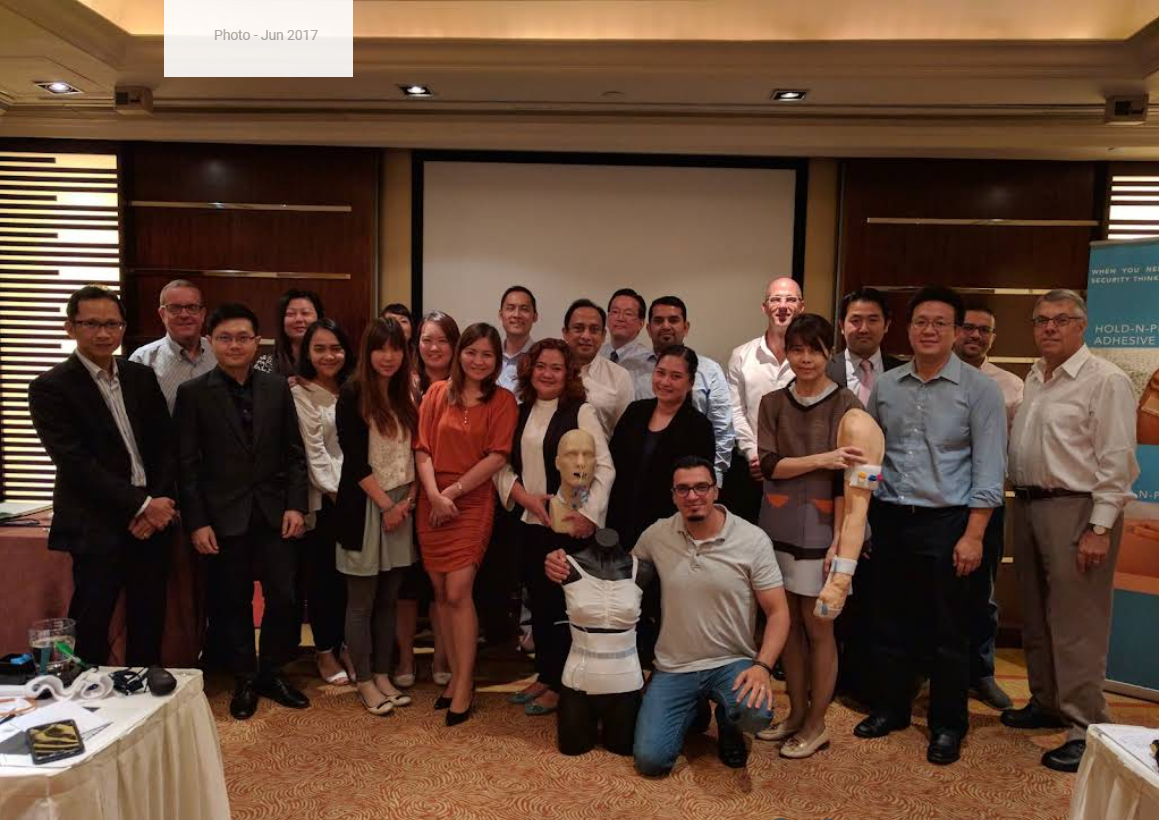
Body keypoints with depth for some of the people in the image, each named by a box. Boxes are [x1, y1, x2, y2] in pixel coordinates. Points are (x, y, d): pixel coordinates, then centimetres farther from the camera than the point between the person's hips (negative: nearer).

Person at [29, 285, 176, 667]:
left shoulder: (141, 377, 10)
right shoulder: (50, 387, -6)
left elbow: (167, 444, 9)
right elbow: (76, 463, -13)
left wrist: (158, 502, -6)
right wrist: (141, 505, -15)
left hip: (152, 520, 5)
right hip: (97, 528, -5)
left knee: (149, 625, 14)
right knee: (90, 632, 4)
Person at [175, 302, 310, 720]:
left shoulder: (277, 387, 4)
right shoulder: (193, 393, -3)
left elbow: (295, 452, 5)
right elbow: (188, 463, -3)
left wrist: (296, 505, -3)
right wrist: (196, 522, -8)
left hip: (274, 513, 2)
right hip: (224, 516, -2)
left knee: (284, 598, 4)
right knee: (235, 603, 10)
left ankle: (271, 673, 26)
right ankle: (245, 680, 28)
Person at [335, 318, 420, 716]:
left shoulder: (407, 396, 8)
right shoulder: (353, 394, -9)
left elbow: (413, 452, 10)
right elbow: (355, 460, -13)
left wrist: (409, 499, -3)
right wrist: (386, 505, -12)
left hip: (402, 505, 5)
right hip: (364, 507, -5)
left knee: (389, 599, 12)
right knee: (362, 601, 5)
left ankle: (383, 674, 24)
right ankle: (364, 681, 18)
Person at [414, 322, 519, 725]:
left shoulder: (503, 401, 0)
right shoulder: (437, 393, 7)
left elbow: (497, 457, -8)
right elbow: (422, 448, 2)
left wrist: (453, 491, -10)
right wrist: (434, 495, -11)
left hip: (473, 504, -3)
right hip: (432, 503, 3)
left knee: (458, 593, -9)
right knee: (441, 592, 7)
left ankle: (464, 683, 5)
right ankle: (455, 674, 22)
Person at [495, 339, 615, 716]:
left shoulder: (581, 411, -5)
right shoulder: (519, 413, 10)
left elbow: (604, 468, -10)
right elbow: (502, 465, 8)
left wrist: (587, 514, -19)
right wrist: (526, 497, -8)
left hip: (570, 526, -5)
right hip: (529, 524, 5)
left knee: (563, 604, 1)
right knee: (538, 602, 14)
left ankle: (559, 684, 18)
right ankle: (544, 675, 30)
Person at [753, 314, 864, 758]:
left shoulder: (845, 405, -4)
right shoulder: (773, 403, 7)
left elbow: (846, 480, -8)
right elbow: (769, 464, -3)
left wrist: (838, 540, -12)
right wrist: (822, 459, -16)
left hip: (819, 530, -4)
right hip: (778, 527, 4)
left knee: (817, 627, 3)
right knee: (788, 623, 11)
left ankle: (817, 723, 18)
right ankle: (797, 713, 27)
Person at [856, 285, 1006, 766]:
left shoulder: (979, 390, -4)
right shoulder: (885, 386, 6)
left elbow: (988, 470, -7)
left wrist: (973, 535, -13)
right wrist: (861, 517, 7)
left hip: (946, 522, -3)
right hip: (890, 519, 4)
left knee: (948, 630, 8)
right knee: (892, 622, 14)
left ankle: (948, 725, 24)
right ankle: (890, 708, 31)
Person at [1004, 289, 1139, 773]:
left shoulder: (1105, 380, -10)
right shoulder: (1034, 378, 14)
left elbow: (1116, 461, -14)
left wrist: (1099, 528, -18)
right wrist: (1020, 503, 12)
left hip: (1075, 510, -8)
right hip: (1028, 505, 8)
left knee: (1075, 625, -3)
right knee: (1036, 618, 17)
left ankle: (1086, 729, 8)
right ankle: (1047, 704, 32)